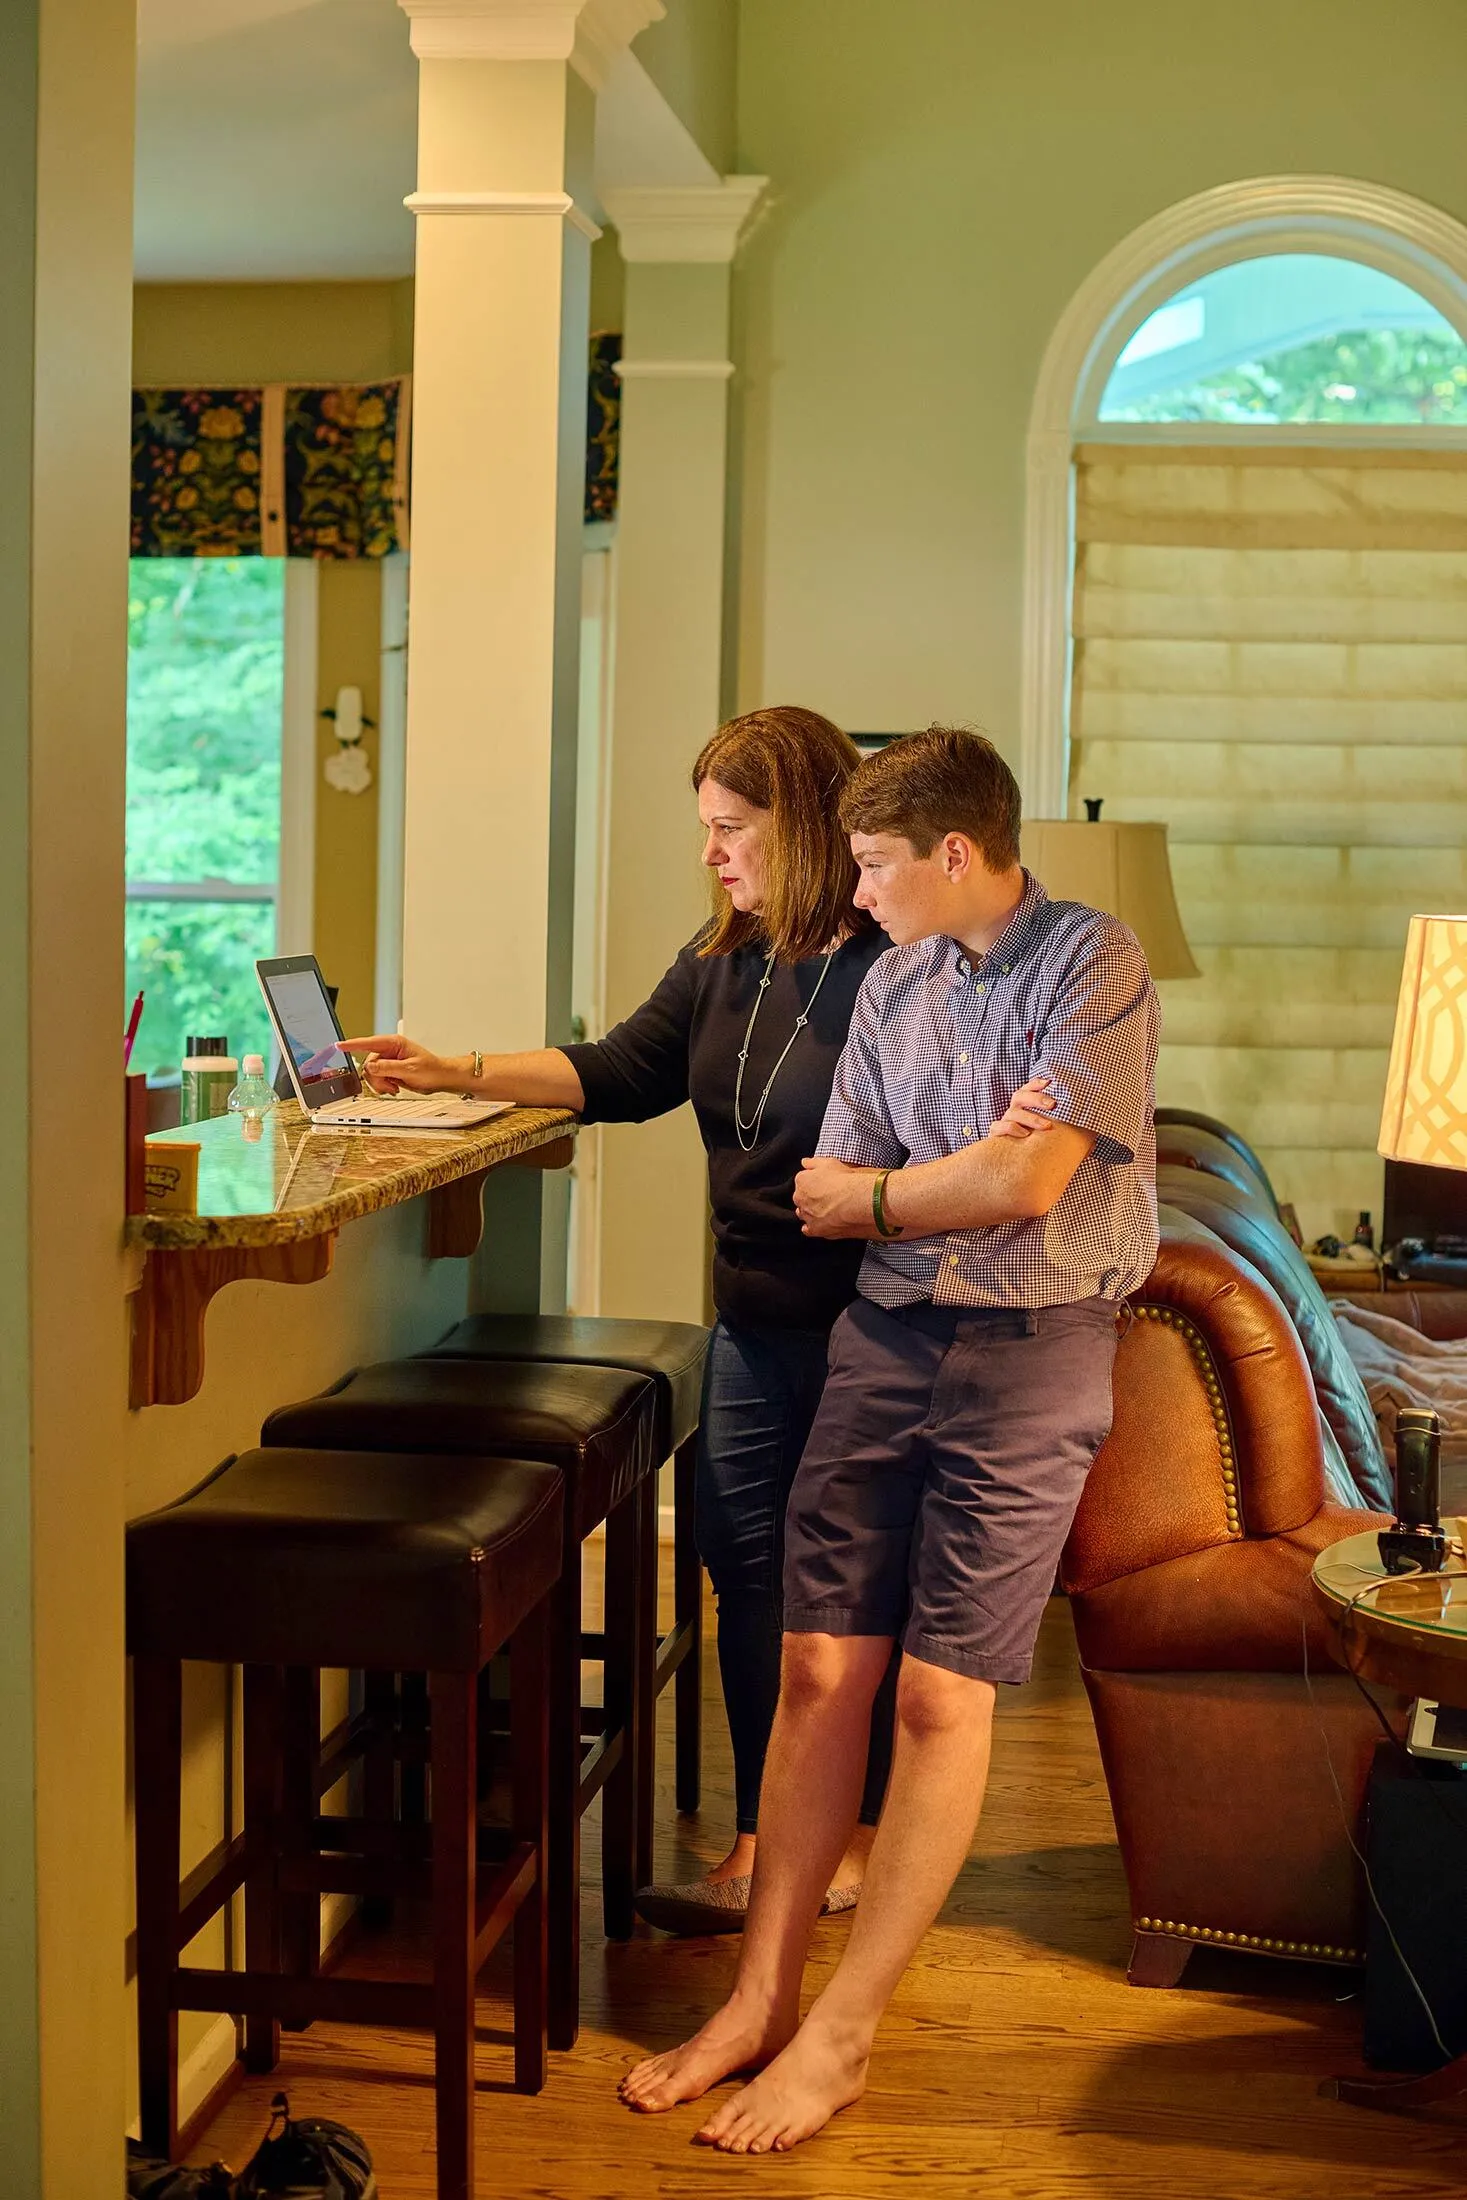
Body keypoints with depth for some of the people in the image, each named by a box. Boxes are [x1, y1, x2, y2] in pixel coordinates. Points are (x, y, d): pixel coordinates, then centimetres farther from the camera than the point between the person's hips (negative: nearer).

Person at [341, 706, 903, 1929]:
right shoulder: (721, 963, 9)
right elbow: (619, 1074, 15)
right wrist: (455, 1074, 10)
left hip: (868, 1324, -7)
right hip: (756, 1321, 7)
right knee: (748, 1570, 10)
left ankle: (863, 1831, 22)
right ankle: (761, 1841, 20)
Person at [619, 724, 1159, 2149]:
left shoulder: (1095, 963, -7)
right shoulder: (894, 981, 12)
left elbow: (1028, 1187, -16)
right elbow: (822, 1199, 8)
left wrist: (875, 1194, 0)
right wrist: (966, 1169, -10)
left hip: (1032, 1349, -5)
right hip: (886, 1335, 5)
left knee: (939, 1693, -2)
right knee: (820, 1663, 1)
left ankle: (840, 2037, 7)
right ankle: (762, 1996, 12)